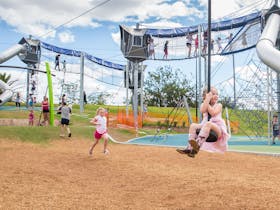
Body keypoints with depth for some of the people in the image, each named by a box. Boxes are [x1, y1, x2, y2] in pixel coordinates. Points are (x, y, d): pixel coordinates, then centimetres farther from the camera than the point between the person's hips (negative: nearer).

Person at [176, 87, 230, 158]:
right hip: (205, 126, 4)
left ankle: (198, 145, -54)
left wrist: (208, 104, -8)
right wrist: (207, 99, -10)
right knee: (193, 125, -20)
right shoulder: (203, 104, 13)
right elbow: (203, 110, -12)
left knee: (208, 124, -36)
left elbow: (213, 113, -15)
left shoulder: (219, 105, 5)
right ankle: (189, 148, -33)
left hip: (218, 128, -4)